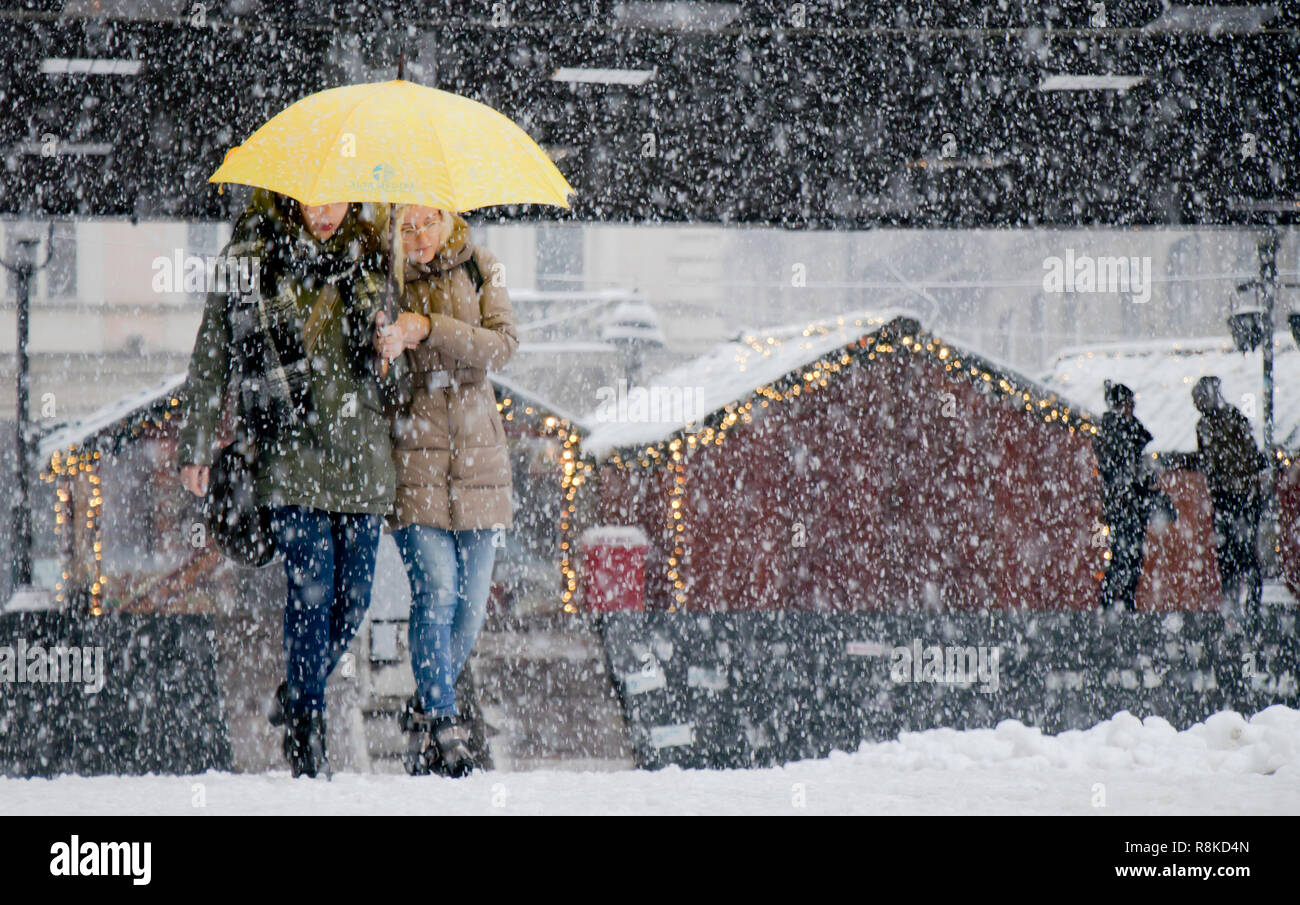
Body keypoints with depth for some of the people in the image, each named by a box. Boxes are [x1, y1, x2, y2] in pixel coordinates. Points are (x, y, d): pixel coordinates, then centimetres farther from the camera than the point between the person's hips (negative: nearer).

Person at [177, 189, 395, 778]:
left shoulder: (370, 249, 8)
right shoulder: (253, 253, -1)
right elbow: (211, 353, 3)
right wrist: (195, 444, 3)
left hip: (363, 453, 4)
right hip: (292, 451, -4)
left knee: (353, 594, 6)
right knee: (311, 590, -10)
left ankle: (299, 697, 29)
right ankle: (305, 725, 2)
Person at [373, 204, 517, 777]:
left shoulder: (479, 269, 5)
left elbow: (503, 344, -10)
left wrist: (428, 329, -21)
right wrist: (380, 348, -21)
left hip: (477, 457, 3)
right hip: (412, 456, -3)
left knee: (472, 603, 6)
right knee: (436, 594, -14)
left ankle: (424, 713, 27)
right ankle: (444, 730, -8)